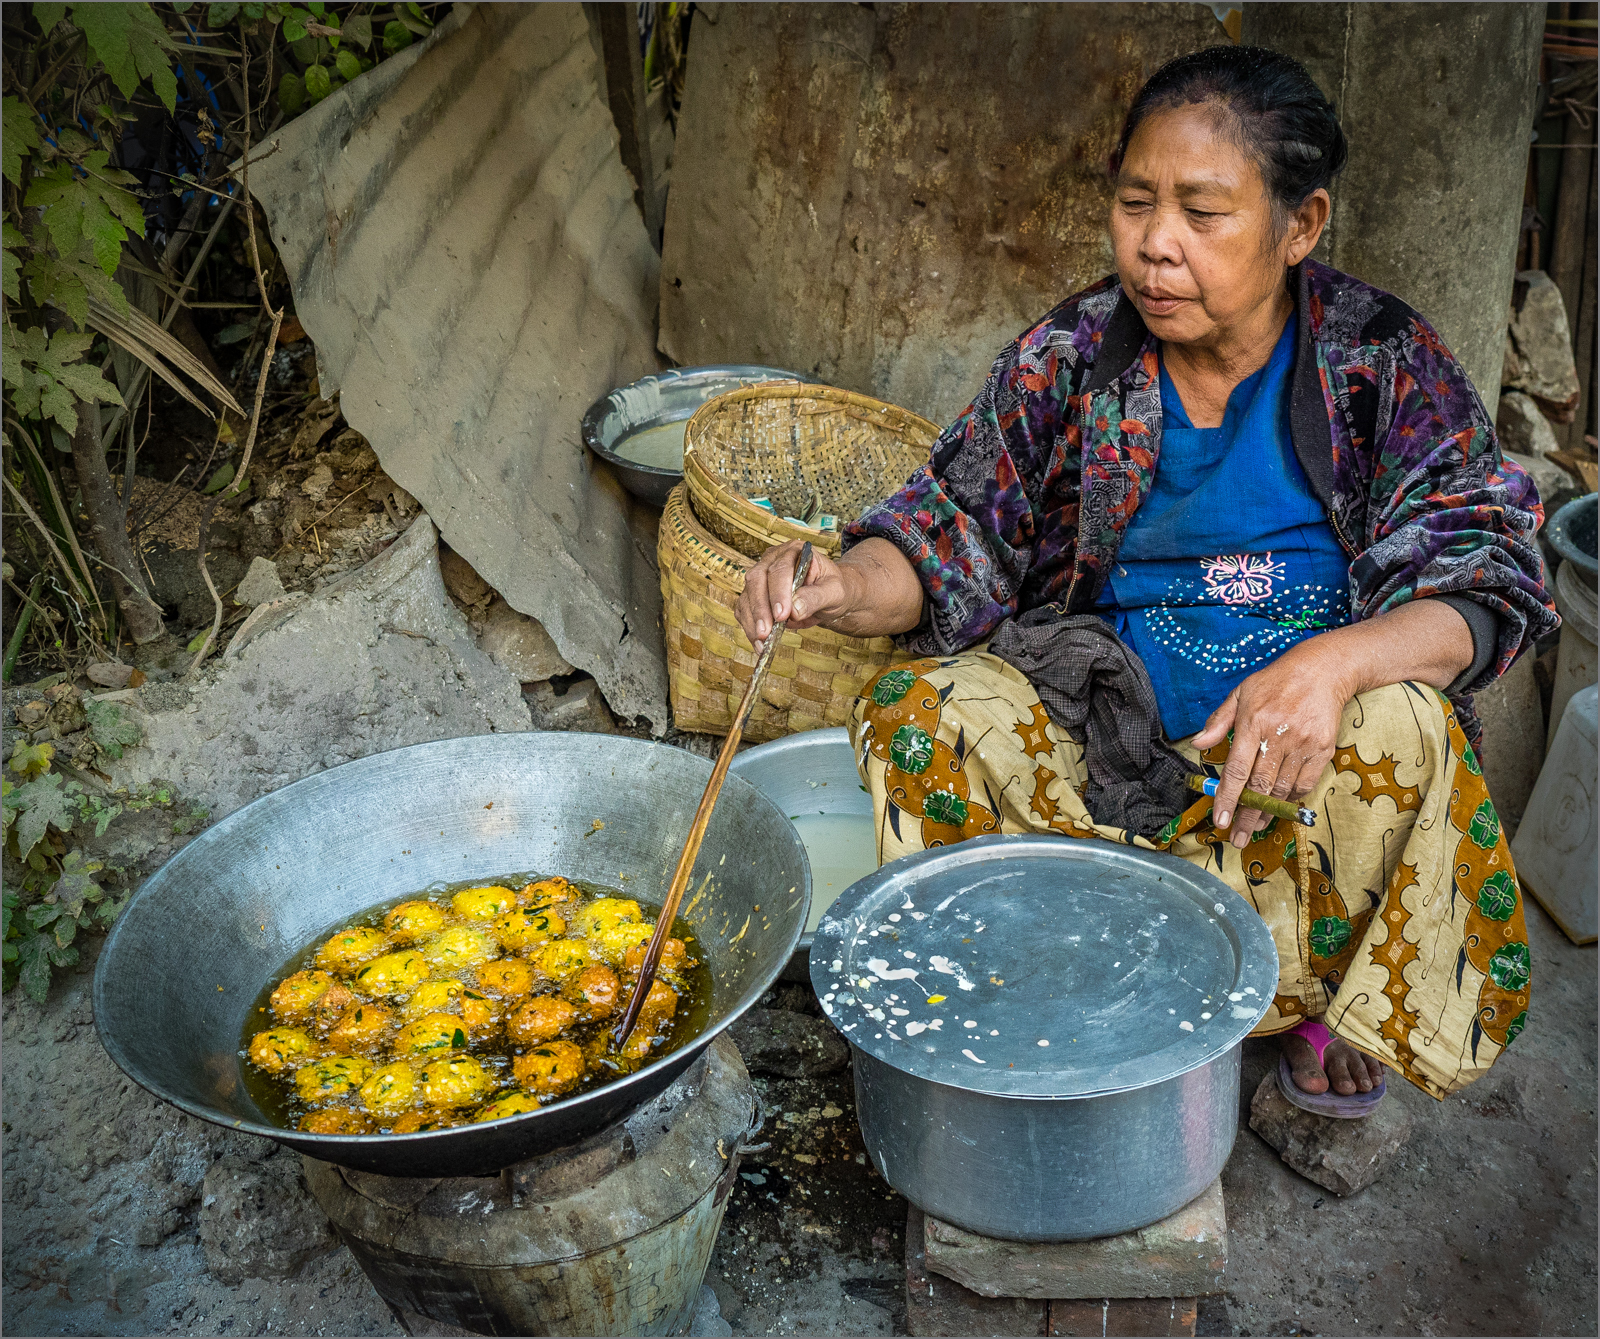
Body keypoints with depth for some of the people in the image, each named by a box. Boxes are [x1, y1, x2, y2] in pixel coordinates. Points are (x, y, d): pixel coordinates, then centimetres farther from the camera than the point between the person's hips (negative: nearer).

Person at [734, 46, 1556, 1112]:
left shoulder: (1386, 363, -9)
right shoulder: (1071, 357, -4)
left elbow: (1487, 581, -15)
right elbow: (953, 536, -4)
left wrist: (1333, 663, -36)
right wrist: (844, 588, -28)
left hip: (1311, 737, -1)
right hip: (1110, 717, 2)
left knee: (1405, 731, -33)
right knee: (920, 711, -21)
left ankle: (1334, 992, -2)